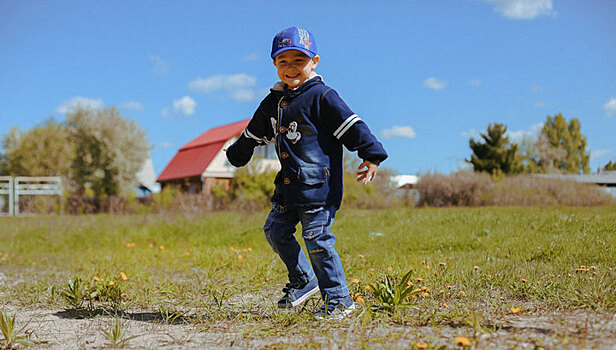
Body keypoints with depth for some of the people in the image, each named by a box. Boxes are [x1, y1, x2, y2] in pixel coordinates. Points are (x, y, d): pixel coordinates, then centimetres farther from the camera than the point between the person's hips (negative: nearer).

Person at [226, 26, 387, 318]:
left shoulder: (321, 96, -8)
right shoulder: (273, 102, 15)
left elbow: (351, 126, -12)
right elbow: (255, 133, 30)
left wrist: (371, 155, -18)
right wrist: (236, 154, 41)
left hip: (318, 187, -8)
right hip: (288, 186, 8)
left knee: (317, 240, -8)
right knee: (275, 230, 13)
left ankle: (338, 299, 4)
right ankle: (304, 281, 29)